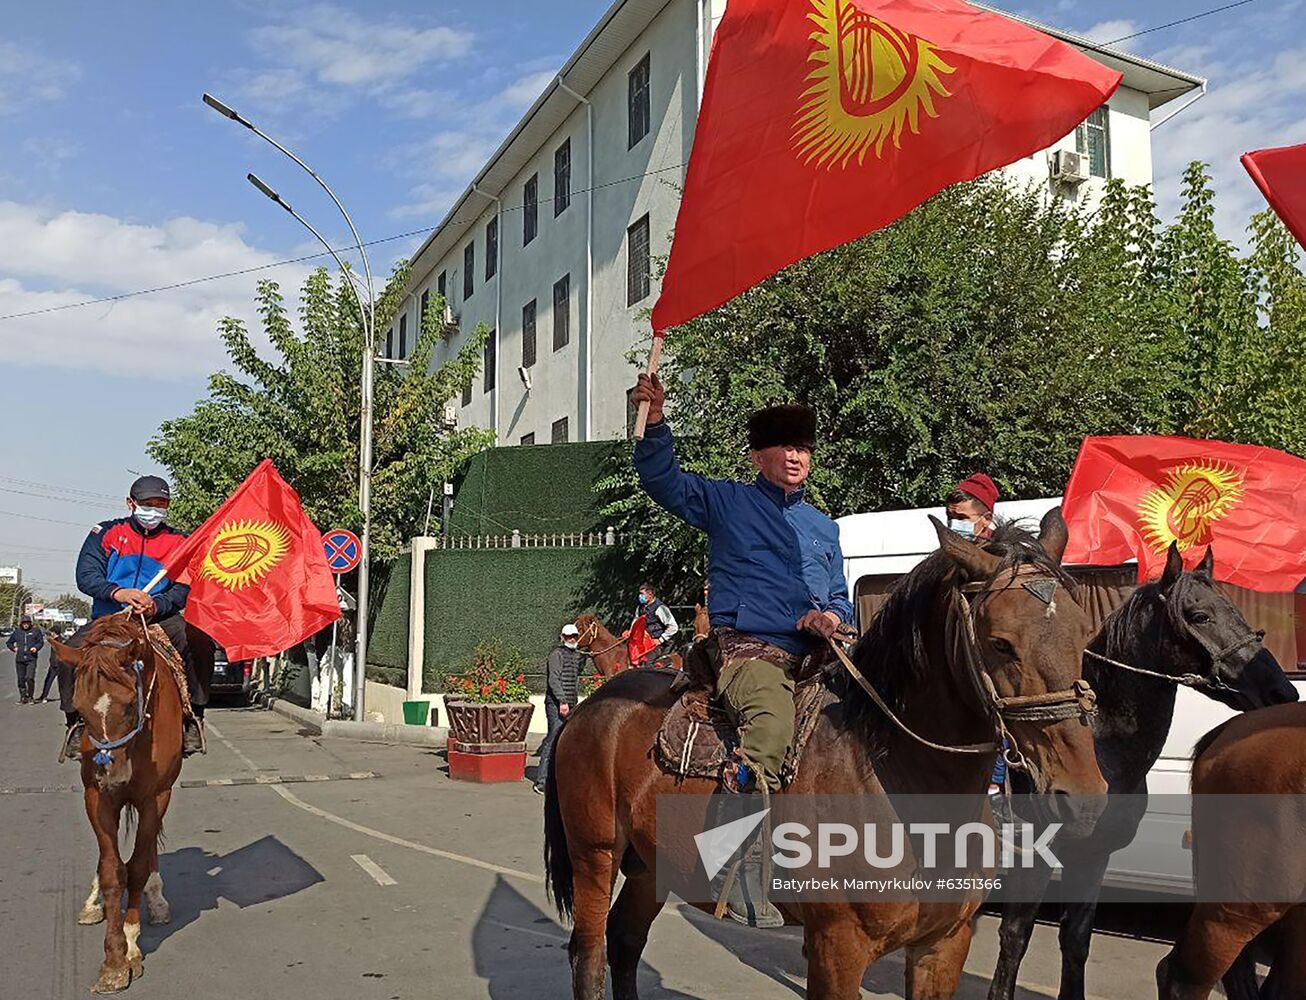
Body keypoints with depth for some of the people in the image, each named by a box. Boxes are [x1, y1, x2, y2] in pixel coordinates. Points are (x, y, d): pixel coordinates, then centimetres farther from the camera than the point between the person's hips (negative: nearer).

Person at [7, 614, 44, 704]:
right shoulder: (17, 632, 10)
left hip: (31, 659, -3)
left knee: (30, 678, -13)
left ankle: (29, 697, 0)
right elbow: (9, 642, 23)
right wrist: (13, 648, 7)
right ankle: (22, 697, 18)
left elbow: (41, 642, 7)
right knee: (21, 679, 7)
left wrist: (36, 647, -11)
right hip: (19, 659, 3)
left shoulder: (36, 631, 4)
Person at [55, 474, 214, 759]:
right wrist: (118, 592, -25)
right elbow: (86, 575, -5)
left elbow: (184, 588, -2)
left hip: (160, 620, 0)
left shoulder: (179, 542, 8)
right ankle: (76, 721, -8)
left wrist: (157, 605, -25)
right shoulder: (106, 532, 7)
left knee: (200, 642, -29)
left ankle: (194, 716, -19)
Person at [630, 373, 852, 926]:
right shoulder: (728, 502, 11)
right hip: (748, 648, -7)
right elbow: (662, 480, 1)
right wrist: (655, 420, -14)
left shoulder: (824, 526, 27)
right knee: (774, 726, -33)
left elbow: (839, 595, 28)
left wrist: (834, 616, 3)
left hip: (812, 655, 7)